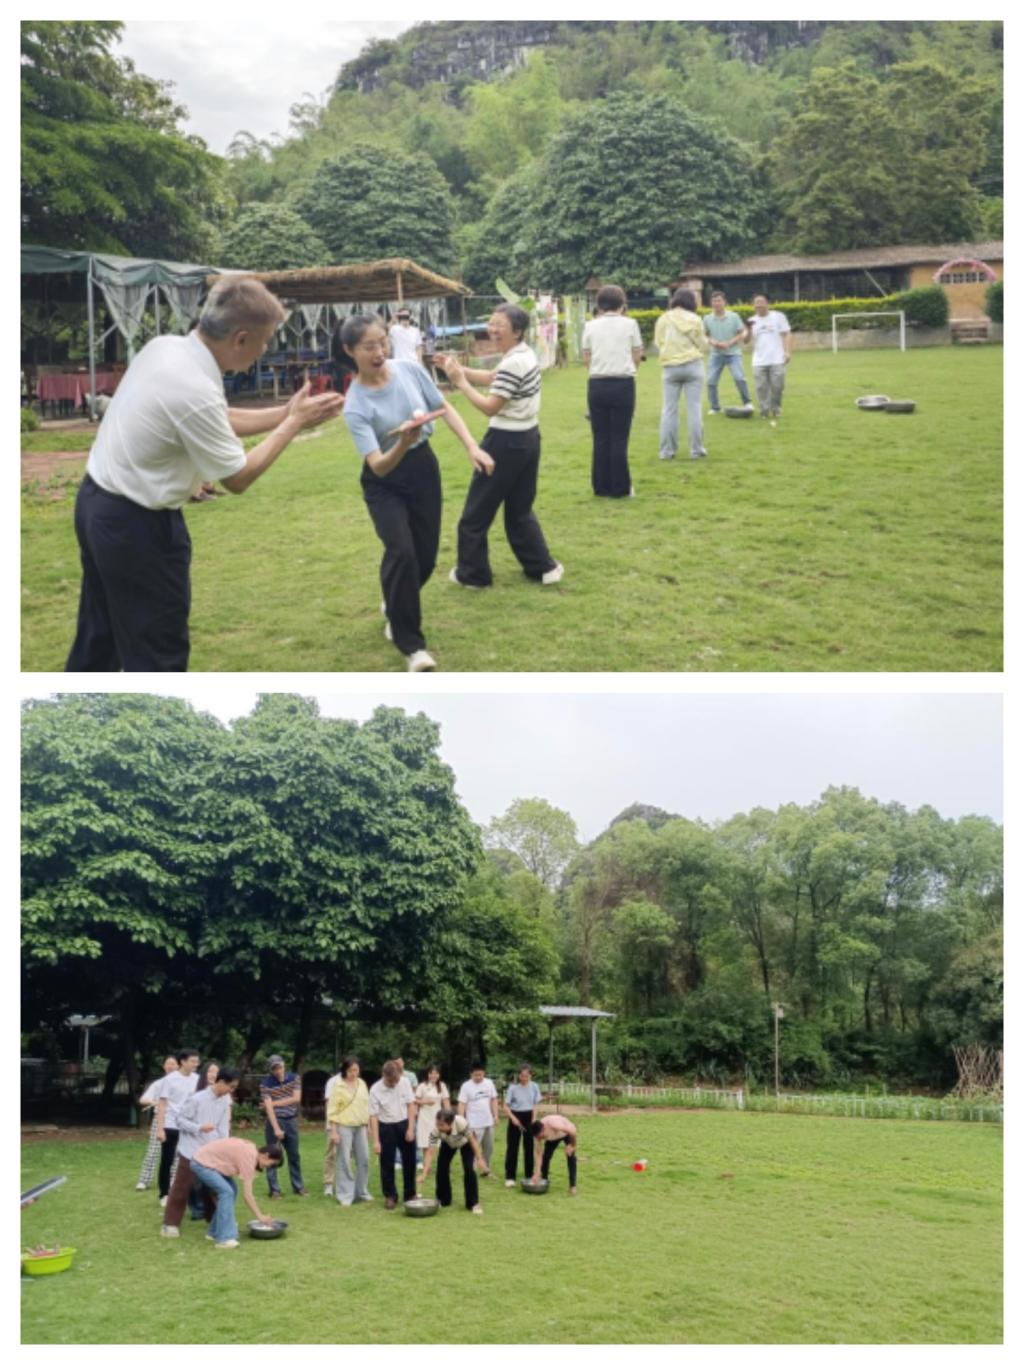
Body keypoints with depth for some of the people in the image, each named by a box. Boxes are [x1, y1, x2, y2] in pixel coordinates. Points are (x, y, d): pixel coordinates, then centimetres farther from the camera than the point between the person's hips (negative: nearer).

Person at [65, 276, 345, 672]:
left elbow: (217, 423, 11)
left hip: (96, 501, 9)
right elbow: (238, 477, -14)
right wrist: (294, 422, -6)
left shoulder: (164, 346, -2)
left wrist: (285, 413, 4)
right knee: (158, 650, 4)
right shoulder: (196, 391, -28)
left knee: (100, 633, 22)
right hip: (136, 523, -9)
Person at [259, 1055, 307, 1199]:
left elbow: (296, 1098, -8)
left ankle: (298, 1186, 20)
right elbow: (268, 1107, -16)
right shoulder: (266, 1083, -10)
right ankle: (274, 1190, 7)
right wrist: (276, 1128, -22)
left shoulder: (294, 1078, 0)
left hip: (291, 1120, 3)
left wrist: (275, 1103, -12)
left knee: (294, 1155, 10)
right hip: (274, 1120, -3)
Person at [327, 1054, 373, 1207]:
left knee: (364, 1159, 8)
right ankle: (345, 1196, 4)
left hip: (360, 1126, 5)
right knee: (344, 1162, -3)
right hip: (344, 1127, -5)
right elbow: (332, 1111, -7)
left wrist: (367, 1124, 12)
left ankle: (362, 1193, 21)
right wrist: (334, 1132, -11)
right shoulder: (338, 1086, -7)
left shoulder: (362, 1083, 9)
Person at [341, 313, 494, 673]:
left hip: (424, 469, 4)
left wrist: (472, 447, -9)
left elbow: (444, 408, 0)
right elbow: (378, 465, -30)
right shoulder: (355, 406, -23)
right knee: (401, 553, -21)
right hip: (385, 484, -4)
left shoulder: (410, 369, -13)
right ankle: (411, 643, -9)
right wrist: (402, 444, -49)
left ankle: (395, 608, 41)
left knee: (425, 556, 9)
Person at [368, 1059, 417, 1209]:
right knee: (387, 1164, 2)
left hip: (404, 1124, 2)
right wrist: (376, 1141, -16)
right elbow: (374, 1116, -14)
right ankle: (390, 1196, 16)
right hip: (386, 1127, -2)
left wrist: (411, 1128, -8)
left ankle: (410, 1194, 22)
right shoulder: (375, 1090, -17)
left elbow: (411, 1105, -2)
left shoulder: (404, 1082, -10)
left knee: (409, 1161, 8)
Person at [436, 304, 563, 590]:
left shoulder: (512, 364, -22)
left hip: (506, 443, -10)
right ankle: (542, 566, 17)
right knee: (520, 510, 18)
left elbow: (490, 407, -21)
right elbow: (491, 379, 12)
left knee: (477, 510, 5)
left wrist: (460, 382, -17)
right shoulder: (526, 355, 9)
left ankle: (473, 574, 14)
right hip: (528, 438, 10)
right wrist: (460, 369, -1)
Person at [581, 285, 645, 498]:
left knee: (600, 438, 8)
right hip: (623, 384, -2)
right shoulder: (629, 324, 0)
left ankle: (601, 487, 12)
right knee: (619, 438, 2)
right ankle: (620, 488, 6)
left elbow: (586, 360, 6)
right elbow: (637, 358, 2)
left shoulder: (591, 326, 4)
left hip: (597, 385, 2)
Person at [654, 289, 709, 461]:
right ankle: (696, 449, 3)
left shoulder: (663, 319, 2)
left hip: (670, 367, 1)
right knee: (694, 408, 2)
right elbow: (703, 346, 0)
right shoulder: (694, 319, -3)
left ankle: (667, 450, 3)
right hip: (693, 365, -1)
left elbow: (658, 344, 5)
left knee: (669, 410, 5)